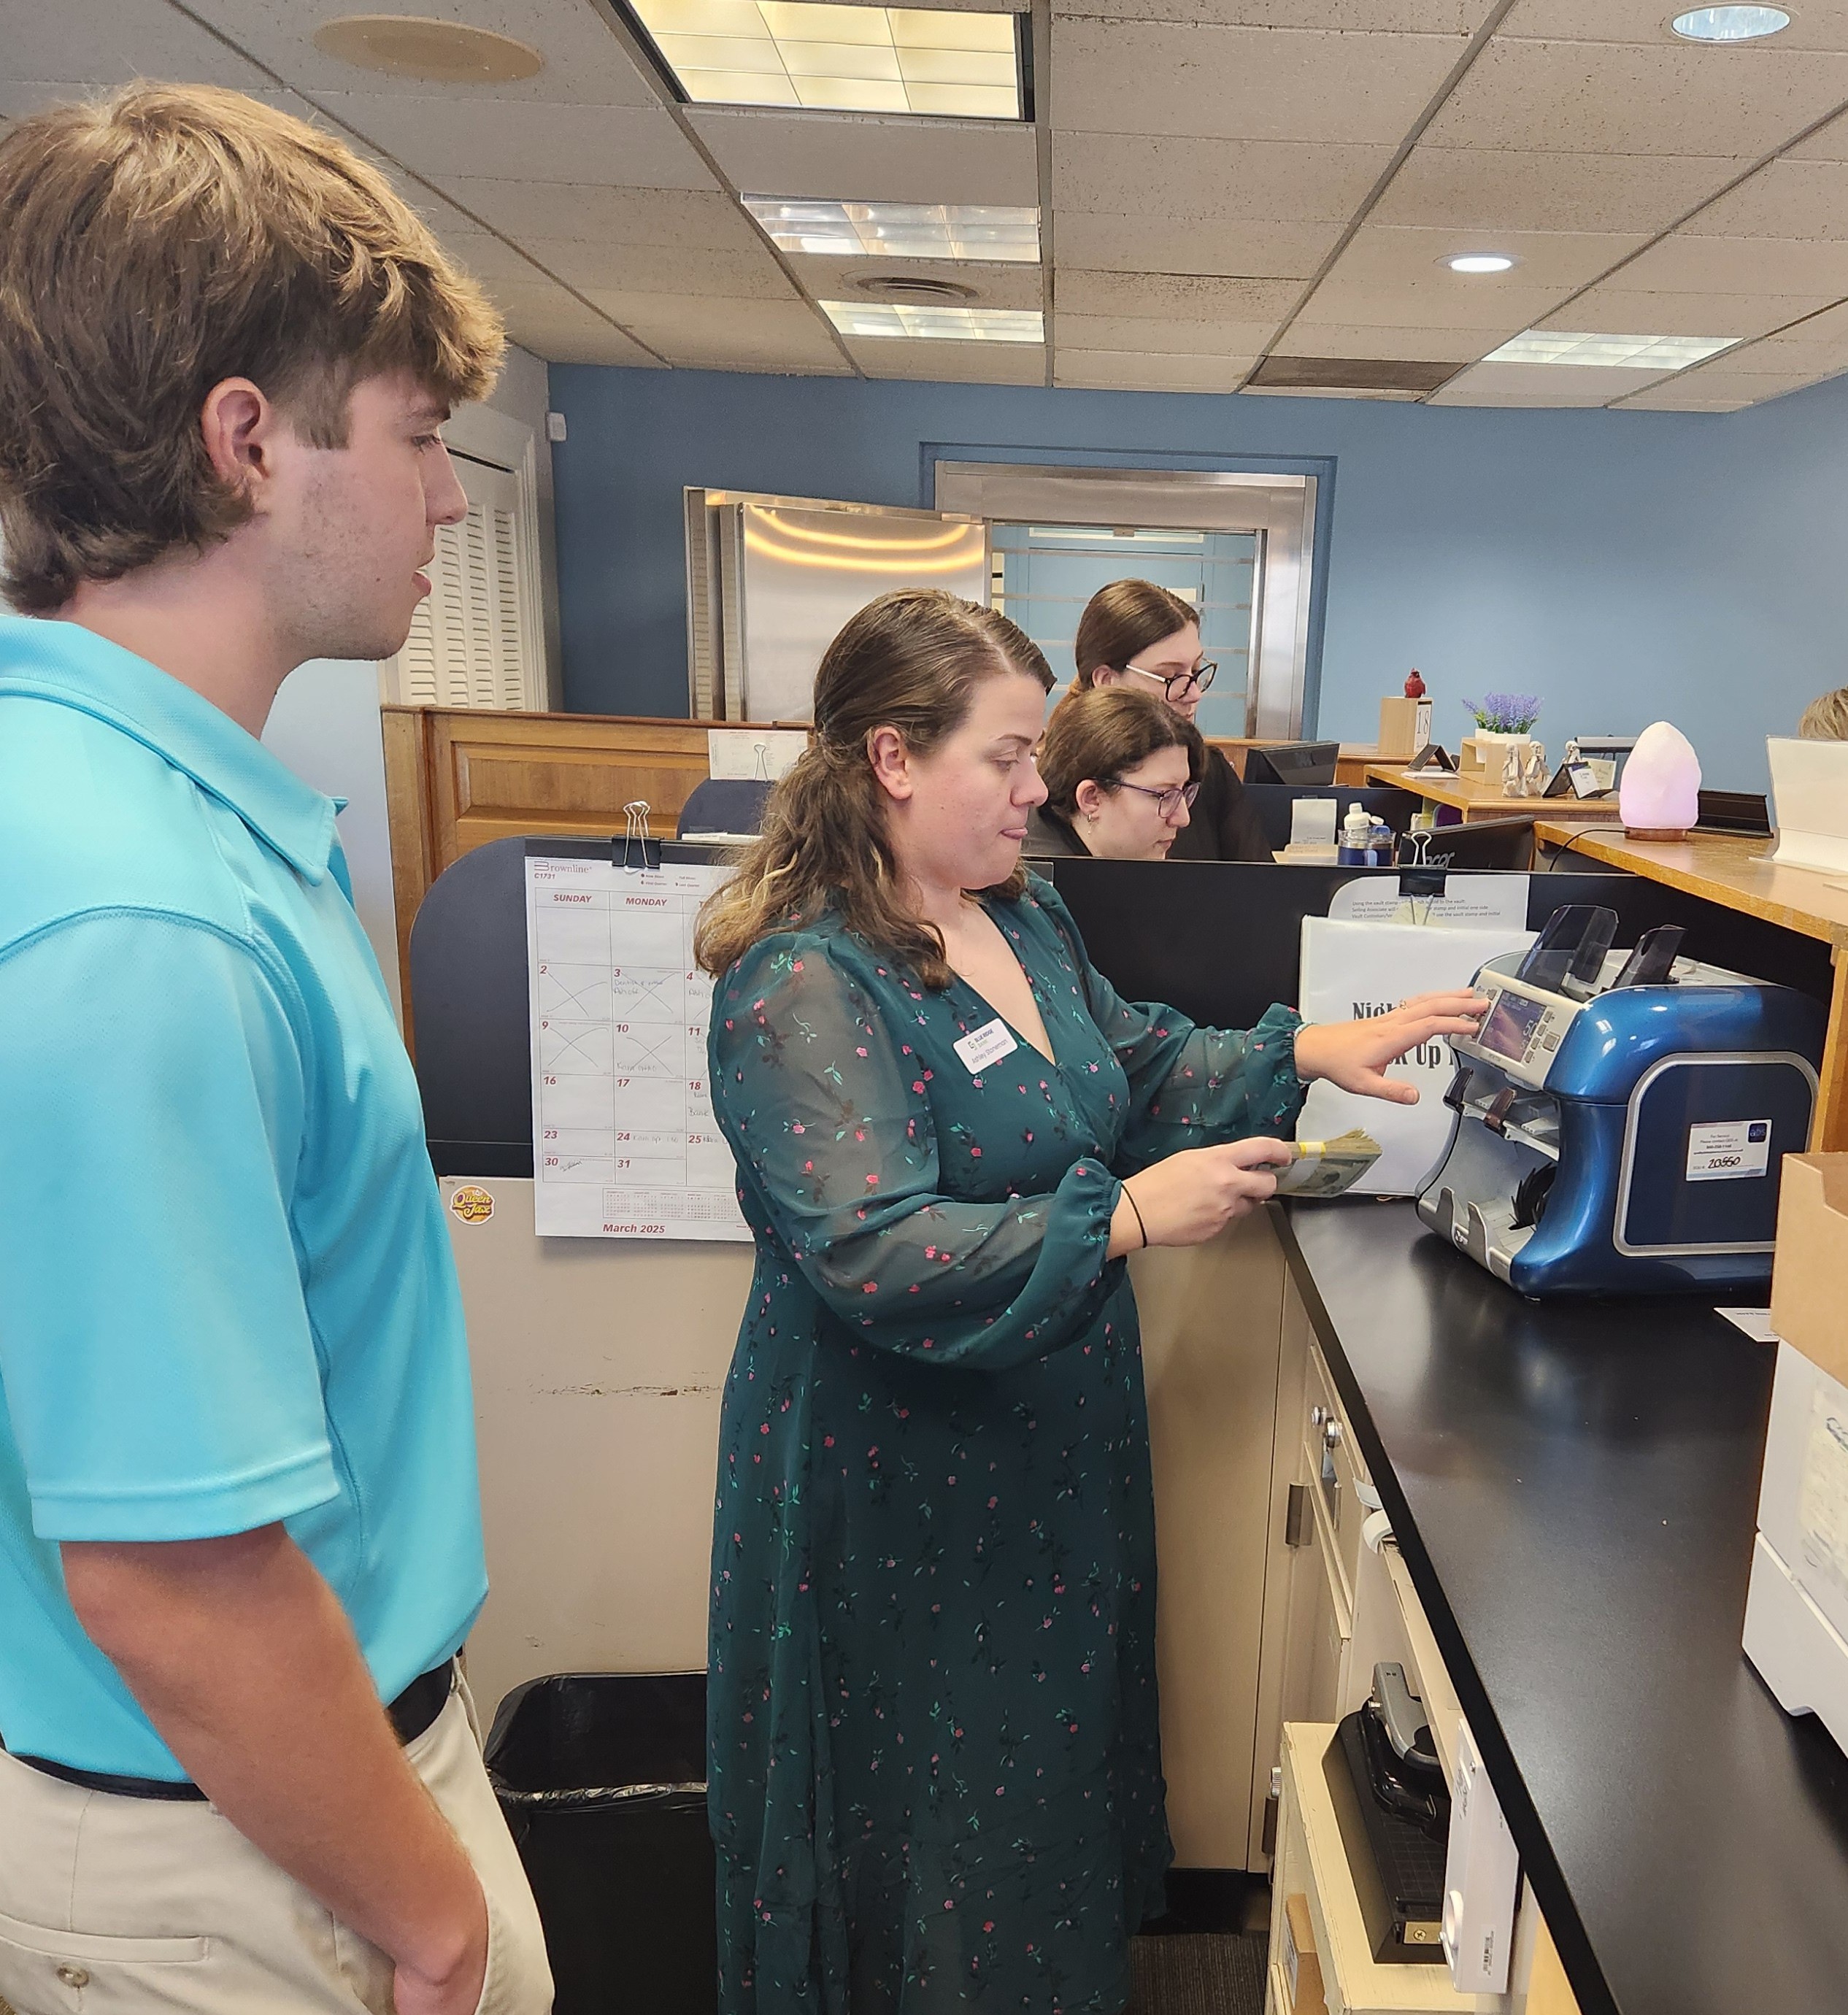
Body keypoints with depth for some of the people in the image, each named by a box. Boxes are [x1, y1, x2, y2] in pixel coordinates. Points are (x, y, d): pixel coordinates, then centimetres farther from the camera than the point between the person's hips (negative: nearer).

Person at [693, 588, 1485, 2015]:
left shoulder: (1025, 913, 4)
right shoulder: (805, 984, -23)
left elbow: (1137, 1067, 14)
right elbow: (876, 1259, -29)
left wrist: (1306, 1049, 1)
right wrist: (1127, 1217, -30)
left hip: (1058, 1446, 8)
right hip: (907, 1490, -8)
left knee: (1058, 1760, 24)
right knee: (943, 1810, 13)